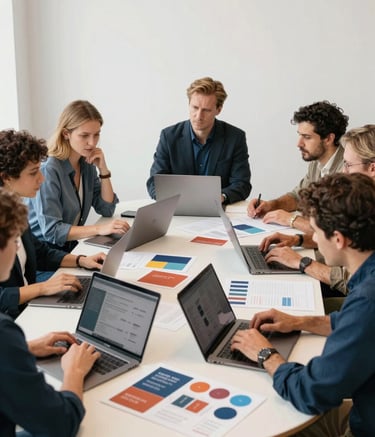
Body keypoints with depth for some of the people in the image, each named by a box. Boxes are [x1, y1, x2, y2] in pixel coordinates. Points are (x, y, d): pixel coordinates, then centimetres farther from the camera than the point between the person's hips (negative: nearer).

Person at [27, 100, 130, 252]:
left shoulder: (87, 163, 3)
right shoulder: (47, 170, -19)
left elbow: (107, 210, 4)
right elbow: (51, 230, -24)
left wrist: (103, 169, -6)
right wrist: (99, 229, -33)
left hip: (70, 247, 7)